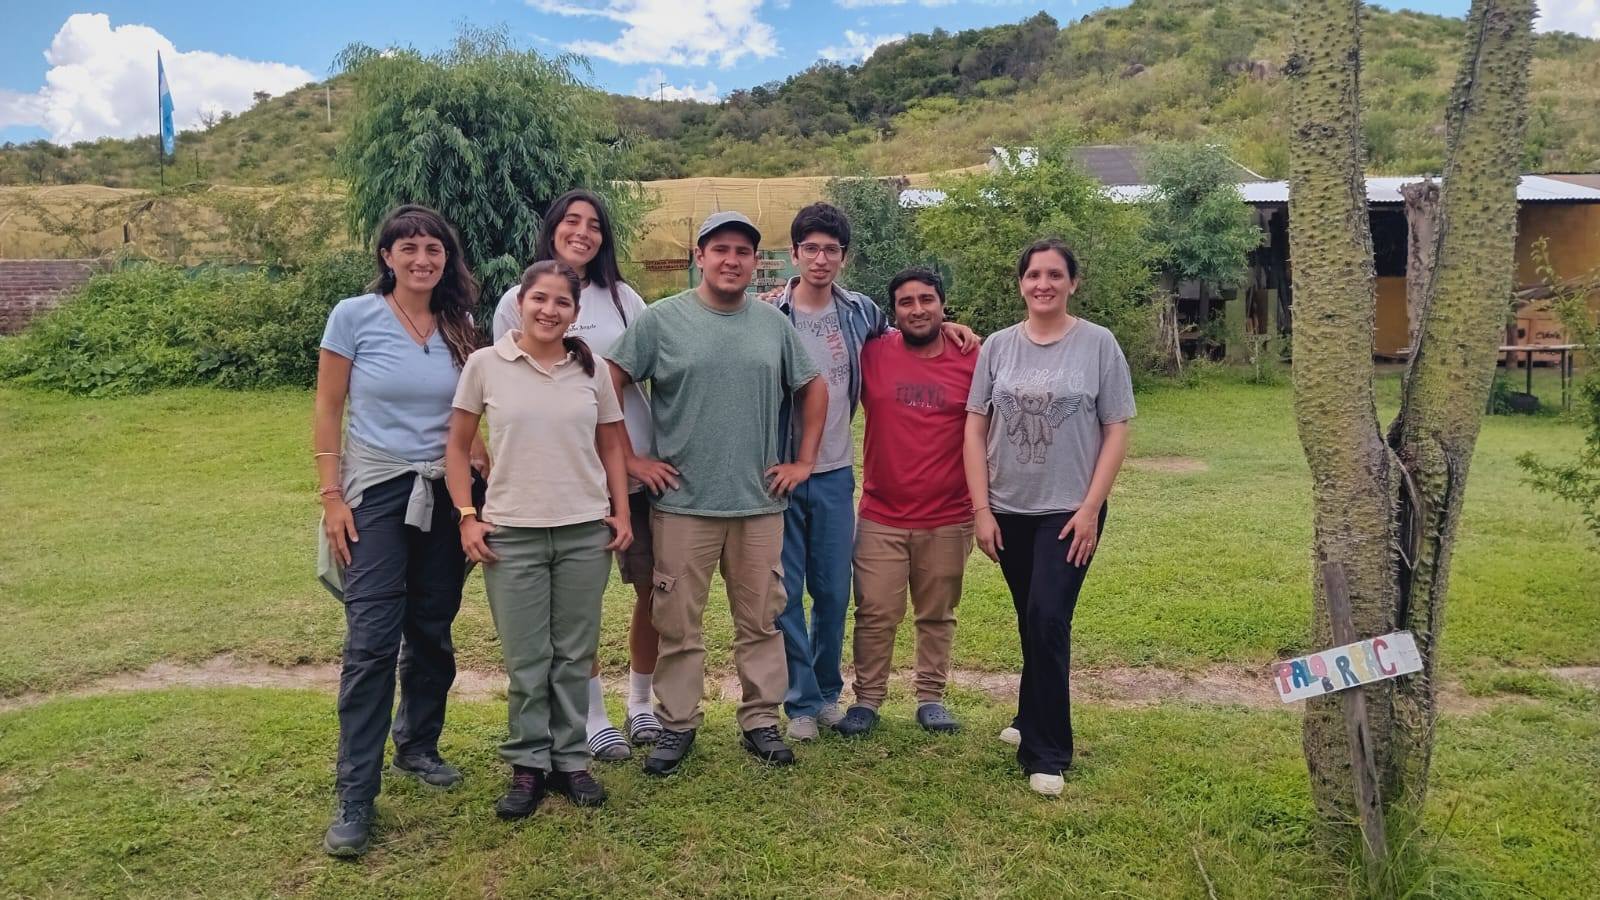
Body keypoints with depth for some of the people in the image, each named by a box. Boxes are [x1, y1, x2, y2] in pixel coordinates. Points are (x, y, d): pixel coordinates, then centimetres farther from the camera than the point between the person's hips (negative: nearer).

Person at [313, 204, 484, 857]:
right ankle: (355, 797, -2)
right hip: (376, 492, -4)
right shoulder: (354, 316, -5)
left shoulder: (459, 329, 6)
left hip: (444, 495, 4)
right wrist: (331, 496, -8)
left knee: (432, 631, 11)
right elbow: (328, 412, -3)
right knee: (372, 641, -9)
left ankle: (418, 748, 32)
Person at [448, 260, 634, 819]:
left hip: (586, 531, 2)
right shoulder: (485, 365, -1)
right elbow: (458, 447, 4)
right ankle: (528, 765, 21)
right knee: (526, 659, 6)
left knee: (575, 655, 10)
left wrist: (621, 513, 4)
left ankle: (570, 759, 24)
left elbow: (611, 446, 11)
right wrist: (467, 516, -4)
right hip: (511, 533, -1)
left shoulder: (593, 370, 4)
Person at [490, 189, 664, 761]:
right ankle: (594, 718, 22)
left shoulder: (622, 298, 8)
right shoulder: (517, 302, 3)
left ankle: (641, 704, 27)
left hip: (639, 467, 2)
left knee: (654, 589, 6)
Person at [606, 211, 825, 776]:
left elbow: (813, 389, 15)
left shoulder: (775, 324, 7)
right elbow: (609, 386, -3)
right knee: (678, 624, 6)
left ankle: (761, 721, 24)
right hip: (682, 503, -2)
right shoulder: (661, 320, -3)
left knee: (761, 621, 10)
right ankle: (676, 724, 20)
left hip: (760, 502, 3)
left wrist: (804, 461, 9)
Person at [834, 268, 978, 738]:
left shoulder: (972, 361, -3)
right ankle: (867, 699, 19)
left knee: (938, 614, 13)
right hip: (882, 517, 0)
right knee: (875, 613, 5)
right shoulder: (872, 356, -3)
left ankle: (931, 698, 27)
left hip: (949, 518, 1)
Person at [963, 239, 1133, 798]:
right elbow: (975, 429, 4)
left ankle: (1046, 754, 0)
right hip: (1009, 511, 3)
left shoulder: (1098, 344, -3)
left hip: (1069, 512, -3)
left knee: (1047, 622, -11)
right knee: (1031, 623, 13)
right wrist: (981, 509, -2)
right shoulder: (998, 347, 3)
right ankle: (1034, 721, 32)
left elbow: (1116, 432, -3)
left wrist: (1090, 509, -9)